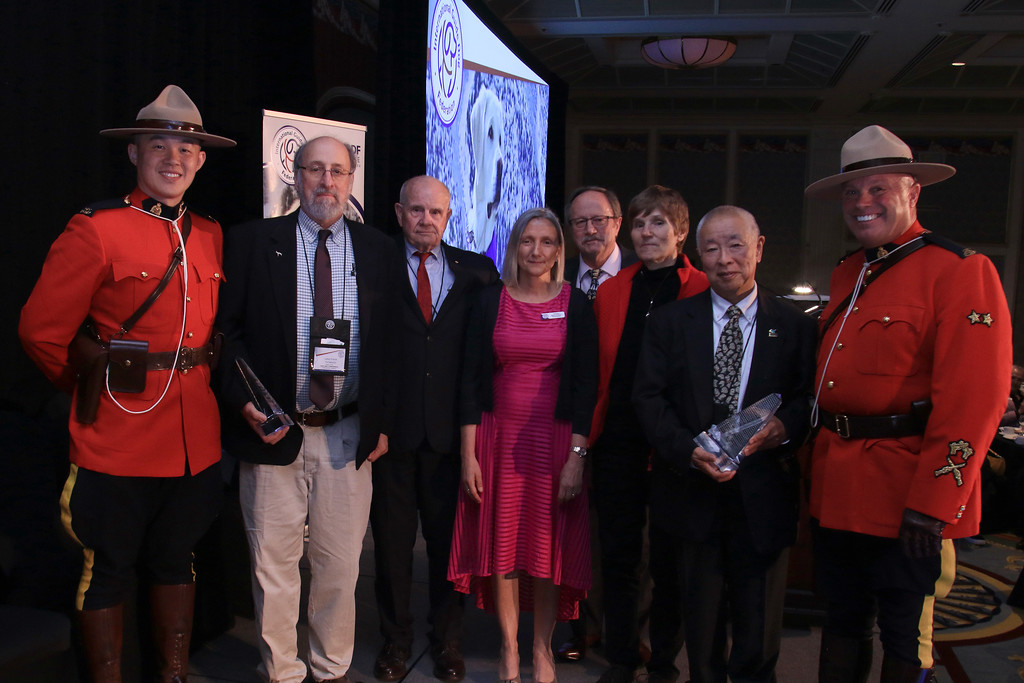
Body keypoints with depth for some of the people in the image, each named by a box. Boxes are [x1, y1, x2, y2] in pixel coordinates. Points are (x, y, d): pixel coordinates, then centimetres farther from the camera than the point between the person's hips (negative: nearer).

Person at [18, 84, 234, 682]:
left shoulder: (211, 235, 9)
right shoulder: (96, 231, -8)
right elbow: (42, 331, -5)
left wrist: (196, 383, 10)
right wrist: (94, 387, 6)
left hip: (196, 441, 5)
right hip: (118, 444, -5)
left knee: (177, 561, 18)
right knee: (108, 571, 8)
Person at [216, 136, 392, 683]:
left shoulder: (378, 250, 6)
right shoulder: (251, 241, 2)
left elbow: (389, 341, 8)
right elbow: (225, 330, 1)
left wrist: (381, 422, 3)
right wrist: (244, 402, -12)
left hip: (348, 433, 2)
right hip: (273, 431, -1)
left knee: (341, 564, 11)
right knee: (273, 565, 8)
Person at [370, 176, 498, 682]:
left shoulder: (475, 271, 7)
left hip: (450, 430, 1)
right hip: (391, 426, -1)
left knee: (449, 540, 11)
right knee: (391, 541, 11)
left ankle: (447, 641, 29)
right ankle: (395, 640, 30)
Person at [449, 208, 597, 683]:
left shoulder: (575, 305, 1)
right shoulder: (490, 301, 2)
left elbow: (585, 384, -2)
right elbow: (471, 379, 1)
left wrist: (576, 456, -10)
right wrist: (468, 454, -4)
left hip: (555, 439, -1)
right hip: (498, 438, 1)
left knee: (548, 546, 5)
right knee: (501, 542, 5)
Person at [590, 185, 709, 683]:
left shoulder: (703, 292, -2)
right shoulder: (611, 291, 10)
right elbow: (598, 371, 11)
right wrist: (590, 432, 5)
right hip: (618, 442, 3)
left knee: (669, 561, 8)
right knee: (618, 554, 11)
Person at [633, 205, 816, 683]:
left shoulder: (796, 326, 4)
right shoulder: (670, 322, 4)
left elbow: (809, 397, 2)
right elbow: (648, 396, -2)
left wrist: (785, 427, -20)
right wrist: (688, 450, -17)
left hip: (763, 495, 0)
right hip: (692, 489, 0)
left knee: (760, 623, 9)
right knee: (701, 624, 15)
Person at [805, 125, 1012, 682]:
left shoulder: (961, 271, -11)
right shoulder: (845, 275, 13)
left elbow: (973, 401, -17)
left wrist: (931, 506, -19)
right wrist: (819, 463, 11)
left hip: (906, 496, -7)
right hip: (836, 489, 7)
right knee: (842, 623, 20)